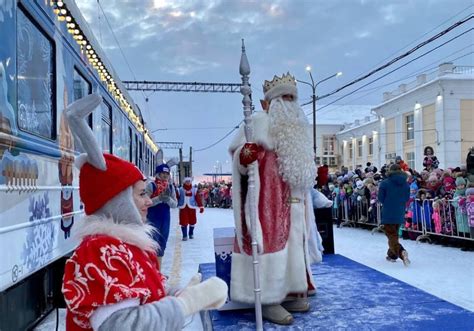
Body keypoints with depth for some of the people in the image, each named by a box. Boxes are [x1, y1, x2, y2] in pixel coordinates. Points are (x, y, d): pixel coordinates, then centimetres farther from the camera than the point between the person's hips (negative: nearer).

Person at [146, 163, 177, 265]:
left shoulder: (171, 187, 6)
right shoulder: (150, 185, -8)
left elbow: (175, 204, 3)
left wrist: (168, 199, -17)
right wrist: (159, 198, -26)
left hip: (165, 218, 6)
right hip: (152, 218, -5)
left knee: (162, 244, 12)